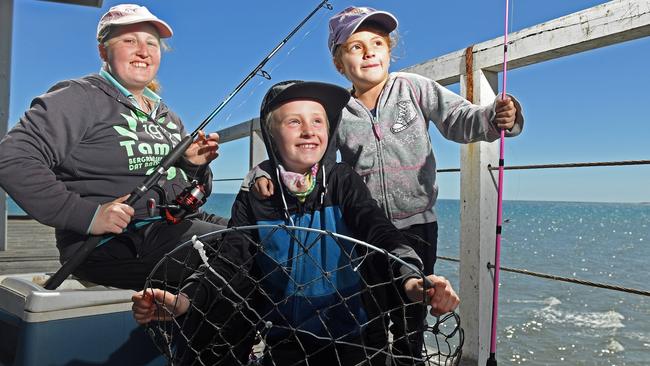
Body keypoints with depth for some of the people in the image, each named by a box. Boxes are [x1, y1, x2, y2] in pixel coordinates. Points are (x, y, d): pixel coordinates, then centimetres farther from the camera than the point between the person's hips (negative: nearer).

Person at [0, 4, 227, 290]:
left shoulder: (168, 116, 22)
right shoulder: (80, 98, -1)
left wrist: (195, 166, 2)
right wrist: (87, 215, -23)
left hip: (177, 227, 8)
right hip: (110, 243, -8)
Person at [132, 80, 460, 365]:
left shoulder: (344, 182, -5)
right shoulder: (254, 198, -3)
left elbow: (380, 231, -18)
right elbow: (230, 262, -8)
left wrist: (411, 280, -39)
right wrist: (183, 299, -27)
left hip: (354, 339, -1)